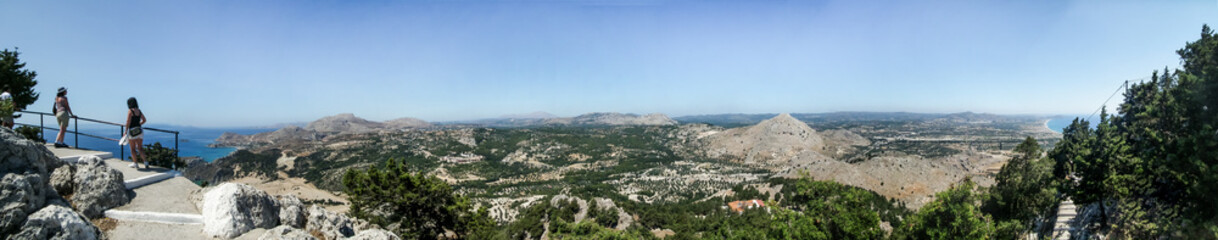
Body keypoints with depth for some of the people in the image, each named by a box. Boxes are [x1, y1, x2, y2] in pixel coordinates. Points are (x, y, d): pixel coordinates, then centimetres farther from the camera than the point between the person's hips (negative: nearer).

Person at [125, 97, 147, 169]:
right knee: (140, 148, 8)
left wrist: (126, 131, -7)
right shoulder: (139, 111, 8)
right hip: (139, 130, 6)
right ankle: (145, 162, -2)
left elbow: (128, 122, -14)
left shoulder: (130, 111, -10)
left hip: (132, 131, -5)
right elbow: (144, 120, 19)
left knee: (133, 149, 7)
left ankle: (136, 163, 11)